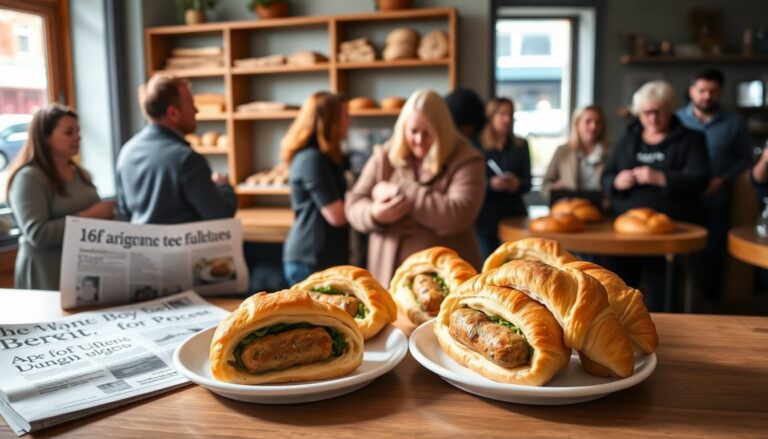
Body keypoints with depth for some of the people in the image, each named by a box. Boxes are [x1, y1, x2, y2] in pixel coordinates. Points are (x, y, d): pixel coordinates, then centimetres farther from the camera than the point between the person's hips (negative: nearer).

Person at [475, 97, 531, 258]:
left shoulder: (520, 146, 13)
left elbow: (527, 183, 9)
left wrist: (517, 184, -13)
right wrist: (490, 184, -20)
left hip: (514, 215, 2)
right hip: (485, 216, -2)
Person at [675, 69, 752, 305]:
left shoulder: (734, 123, -1)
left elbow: (744, 158, 4)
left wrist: (723, 179, -11)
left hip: (716, 203, 1)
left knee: (713, 253, 10)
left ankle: (709, 301, 26)